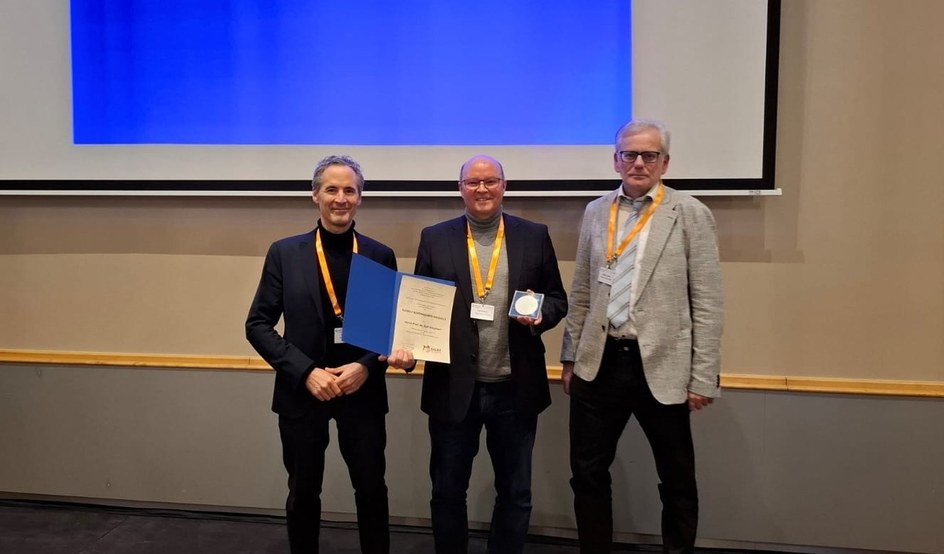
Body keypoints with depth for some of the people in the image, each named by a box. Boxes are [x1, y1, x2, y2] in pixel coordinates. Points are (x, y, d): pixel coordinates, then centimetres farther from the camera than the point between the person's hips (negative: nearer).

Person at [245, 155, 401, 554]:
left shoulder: (381, 256, -1)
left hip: (363, 392, 0)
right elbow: (258, 325, -4)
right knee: (303, 493, 16)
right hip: (302, 392, 0)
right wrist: (306, 372, -14)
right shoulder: (284, 253, -3)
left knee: (372, 490, 13)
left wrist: (366, 366, -14)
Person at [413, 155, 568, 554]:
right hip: (453, 387, 0)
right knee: (447, 492, 13)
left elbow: (557, 298, 6)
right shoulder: (435, 238, 3)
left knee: (515, 493, 14)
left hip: (515, 389, 1)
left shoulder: (534, 236, 3)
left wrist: (540, 314, -15)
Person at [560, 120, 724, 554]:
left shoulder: (690, 215, -3)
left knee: (677, 480, 12)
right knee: (587, 473, 11)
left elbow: (708, 304, -6)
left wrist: (703, 377, -9)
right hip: (599, 364, 3)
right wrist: (571, 356, 13)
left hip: (661, 367, -3)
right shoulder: (596, 211, 9)